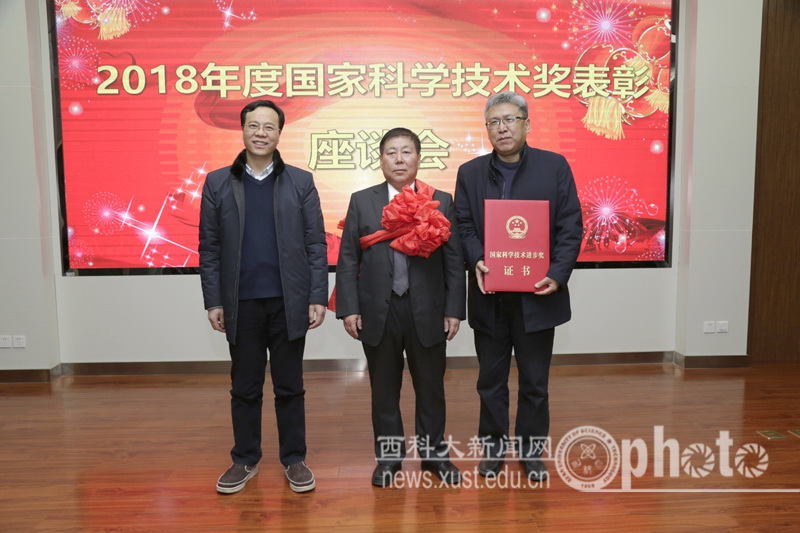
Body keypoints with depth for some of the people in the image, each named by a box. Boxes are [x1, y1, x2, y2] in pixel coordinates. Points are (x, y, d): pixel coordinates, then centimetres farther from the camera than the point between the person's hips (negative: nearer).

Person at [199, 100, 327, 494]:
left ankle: (294, 460, 24)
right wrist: (213, 302, -1)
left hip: (289, 302, -1)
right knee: (244, 387, 12)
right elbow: (209, 248, 3)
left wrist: (318, 297, -6)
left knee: (289, 386, 10)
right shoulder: (218, 183, 4)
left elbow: (316, 244, 0)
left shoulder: (301, 182, 2)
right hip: (242, 303, 1)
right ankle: (245, 460, 27)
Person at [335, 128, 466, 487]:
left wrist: (454, 309, -3)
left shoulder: (441, 202, 4)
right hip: (379, 312, 1)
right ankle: (388, 455, 28)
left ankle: (433, 453, 29)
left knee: (431, 387, 11)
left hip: (427, 312, 0)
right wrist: (349, 309, -4)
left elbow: (454, 260, 1)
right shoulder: (361, 202, 5)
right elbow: (347, 259, 3)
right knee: (384, 389, 12)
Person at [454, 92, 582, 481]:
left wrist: (558, 274, -15)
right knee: (491, 379, 14)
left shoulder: (555, 167, 0)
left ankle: (531, 450, 29)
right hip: (489, 296, 2)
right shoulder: (470, 172, 6)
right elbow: (464, 226, 1)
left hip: (537, 294, -1)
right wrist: (476, 261, -18)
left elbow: (570, 227, -3)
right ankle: (492, 448, 30)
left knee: (535, 382, 11)